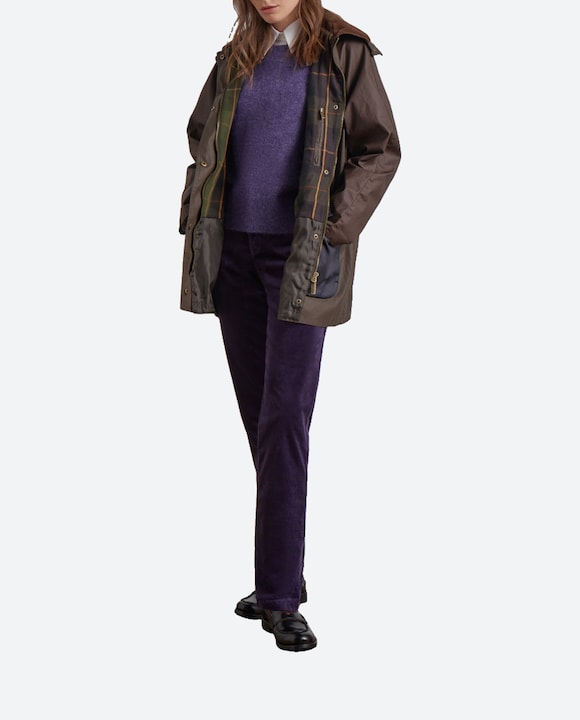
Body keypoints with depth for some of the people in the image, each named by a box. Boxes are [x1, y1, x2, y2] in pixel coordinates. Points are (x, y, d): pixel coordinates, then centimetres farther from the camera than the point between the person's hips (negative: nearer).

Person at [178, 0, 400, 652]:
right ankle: (283, 579, 19)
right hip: (236, 252, 5)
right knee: (258, 417, 8)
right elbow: (202, 133, 25)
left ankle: (279, 600, -8)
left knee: (285, 419, -11)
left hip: (302, 256, -5)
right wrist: (202, 210, 9)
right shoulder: (236, 60, 11)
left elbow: (380, 149, -4)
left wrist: (333, 228, -13)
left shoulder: (344, 53, -3)